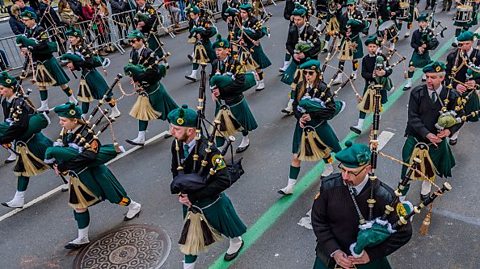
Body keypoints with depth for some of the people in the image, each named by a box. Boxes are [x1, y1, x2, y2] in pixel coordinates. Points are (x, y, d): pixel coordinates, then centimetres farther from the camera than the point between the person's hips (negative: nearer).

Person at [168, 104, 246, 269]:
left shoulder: (208, 150, -34)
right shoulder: (176, 145, -14)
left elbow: (224, 181, -34)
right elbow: (175, 170, 3)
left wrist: (194, 196, -30)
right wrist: (180, 192, -12)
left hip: (212, 203, -4)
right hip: (189, 201, 4)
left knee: (225, 225, 25)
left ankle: (236, 242, 59)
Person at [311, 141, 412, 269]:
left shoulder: (384, 196, -23)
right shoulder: (328, 186, -19)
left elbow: (403, 232, -12)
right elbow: (318, 220, -7)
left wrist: (372, 254, -15)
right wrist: (334, 251, -15)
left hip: (367, 259, -1)